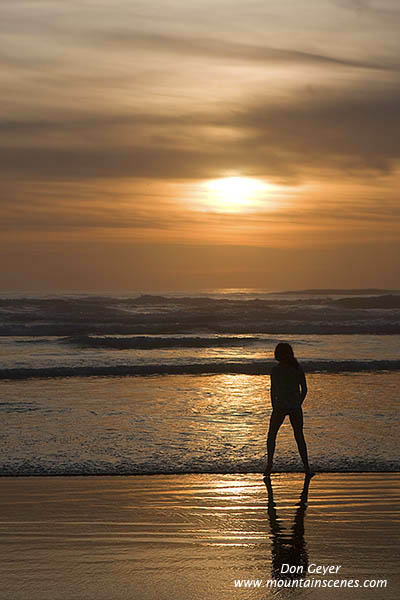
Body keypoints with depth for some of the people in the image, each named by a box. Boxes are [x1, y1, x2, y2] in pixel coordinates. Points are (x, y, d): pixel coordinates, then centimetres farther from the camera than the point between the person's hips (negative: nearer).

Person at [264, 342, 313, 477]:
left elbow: (273, 391, -6)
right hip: (295, 407, 3)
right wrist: (298, 404, 15)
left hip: (280, 406, -3)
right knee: (299, 437, 12)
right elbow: (304, 389, 6)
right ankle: (307, 468, 8)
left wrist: (274, 407, 2)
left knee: (271, 435, 11)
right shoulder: (298, 368, 4)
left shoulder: (275, 370, -5)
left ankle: (269, 463, -5)